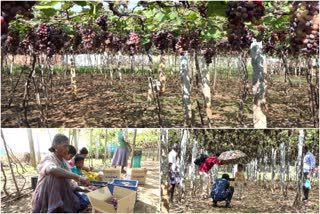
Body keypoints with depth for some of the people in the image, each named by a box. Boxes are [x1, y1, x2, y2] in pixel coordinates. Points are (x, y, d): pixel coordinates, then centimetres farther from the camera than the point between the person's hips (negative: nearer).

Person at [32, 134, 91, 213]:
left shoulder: (64, 162, 8)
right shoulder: (48, 158, -14)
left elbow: (70, 182, 9)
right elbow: (52, 170, -38)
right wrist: (78, 177, -41)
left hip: (61, 199, 6)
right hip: (46, 201, -6)